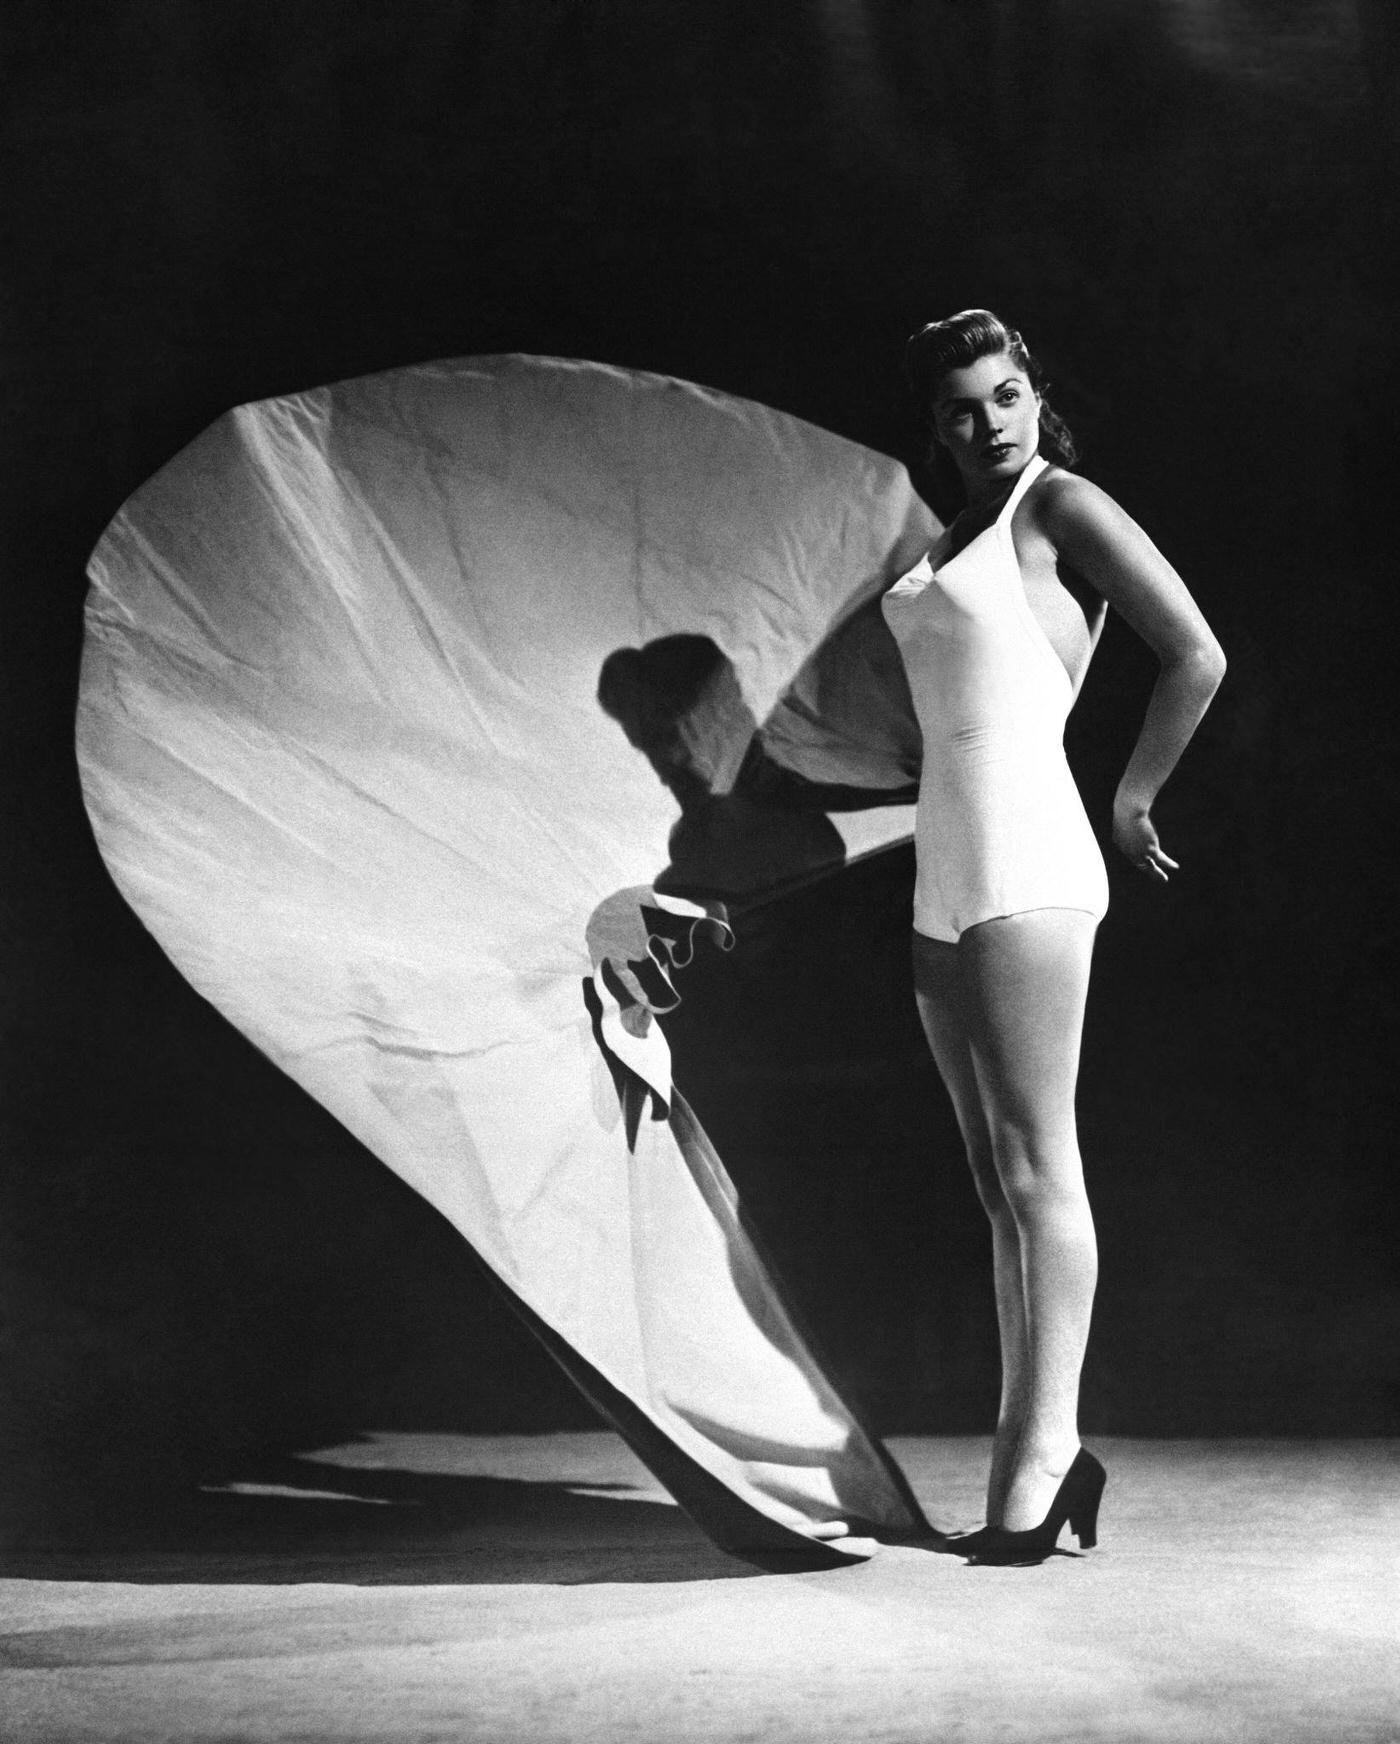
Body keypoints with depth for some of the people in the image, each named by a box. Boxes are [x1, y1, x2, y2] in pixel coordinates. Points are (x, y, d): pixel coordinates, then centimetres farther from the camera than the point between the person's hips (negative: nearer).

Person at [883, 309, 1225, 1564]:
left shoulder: (1063, 505, -1)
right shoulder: (953, 542, 21)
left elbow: (1198, 657, -7)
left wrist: (1133, 801, 2)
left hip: (1024, 863, -9)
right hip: (947, 879, 9)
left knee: (1037, 1166, -10)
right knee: (998, 1179, 6)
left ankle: (1045, 1448, -9)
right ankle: (1031, 1454, 8)